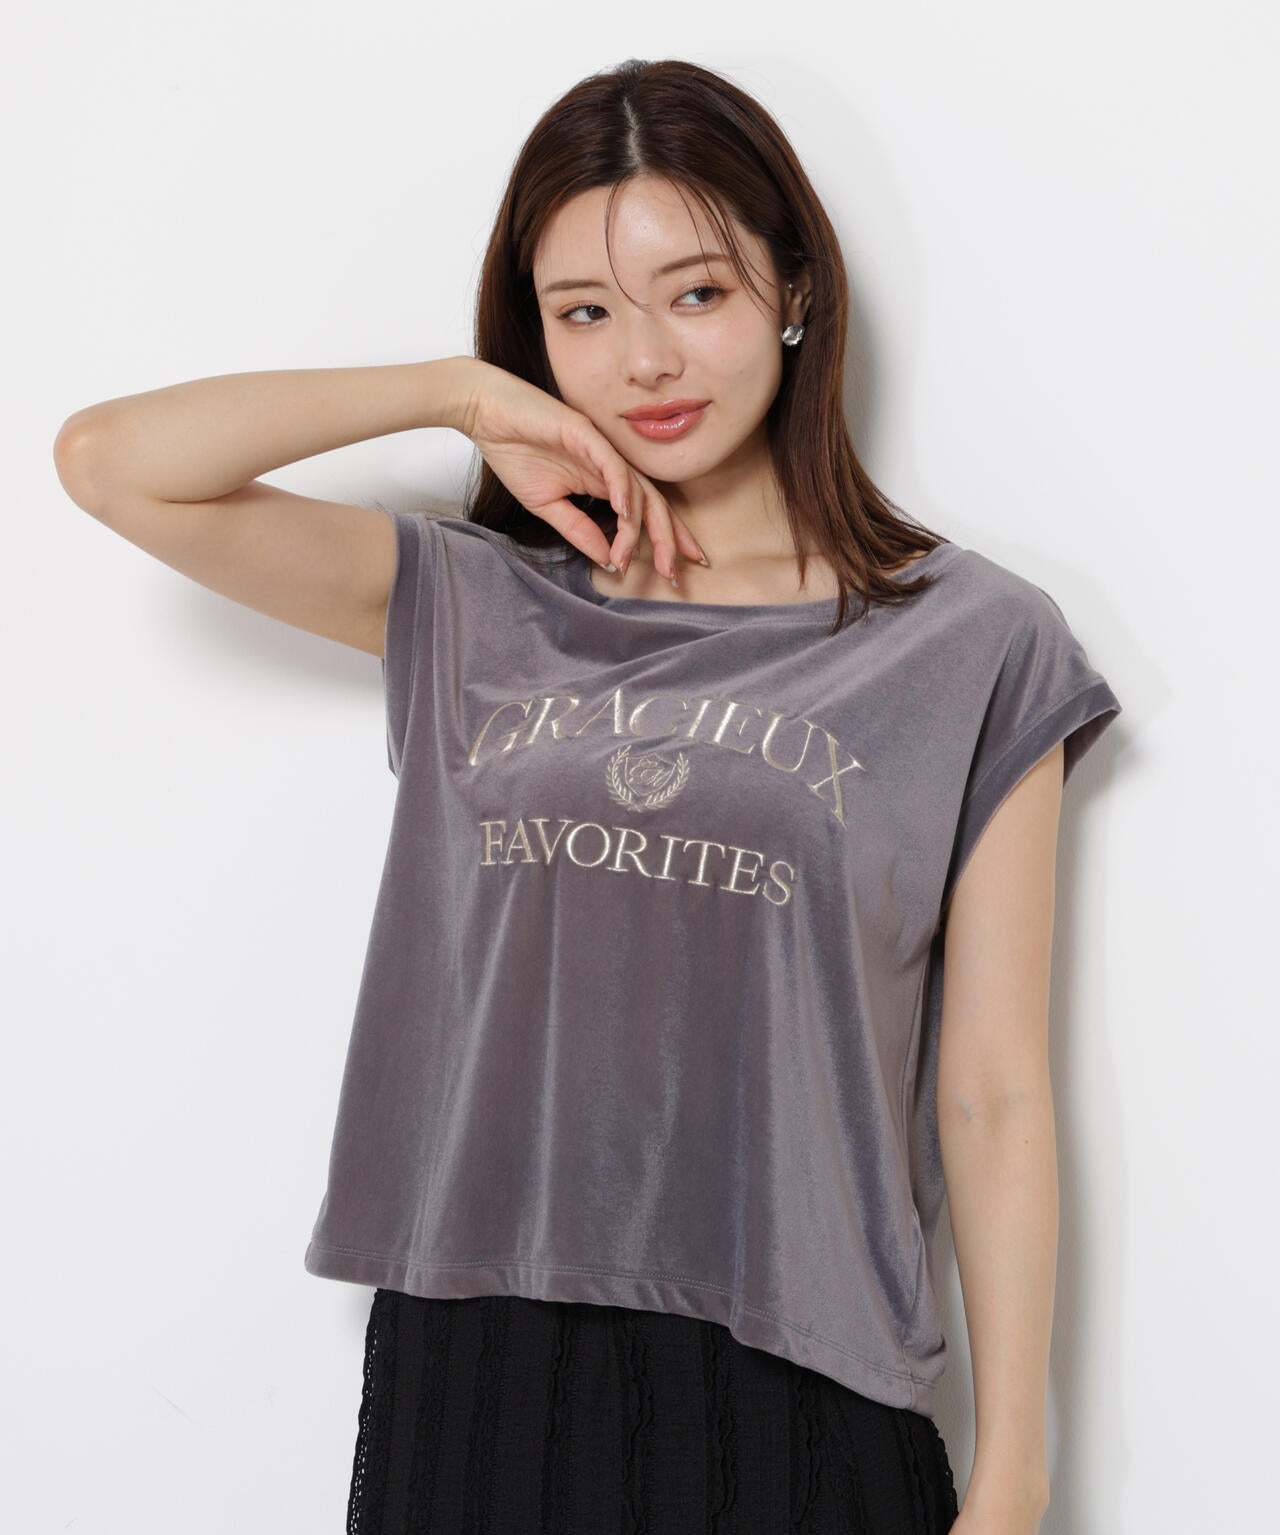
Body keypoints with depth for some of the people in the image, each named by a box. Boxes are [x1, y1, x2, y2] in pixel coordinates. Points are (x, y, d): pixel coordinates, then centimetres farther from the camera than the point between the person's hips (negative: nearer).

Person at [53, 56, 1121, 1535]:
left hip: (790, 1406, -2)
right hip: (467, 1378, 2)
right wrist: (465, 394, 0)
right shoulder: (474, 609, 7)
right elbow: (112, 460, 0)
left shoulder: (968, 644, 1)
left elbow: (995, 1099, -1)